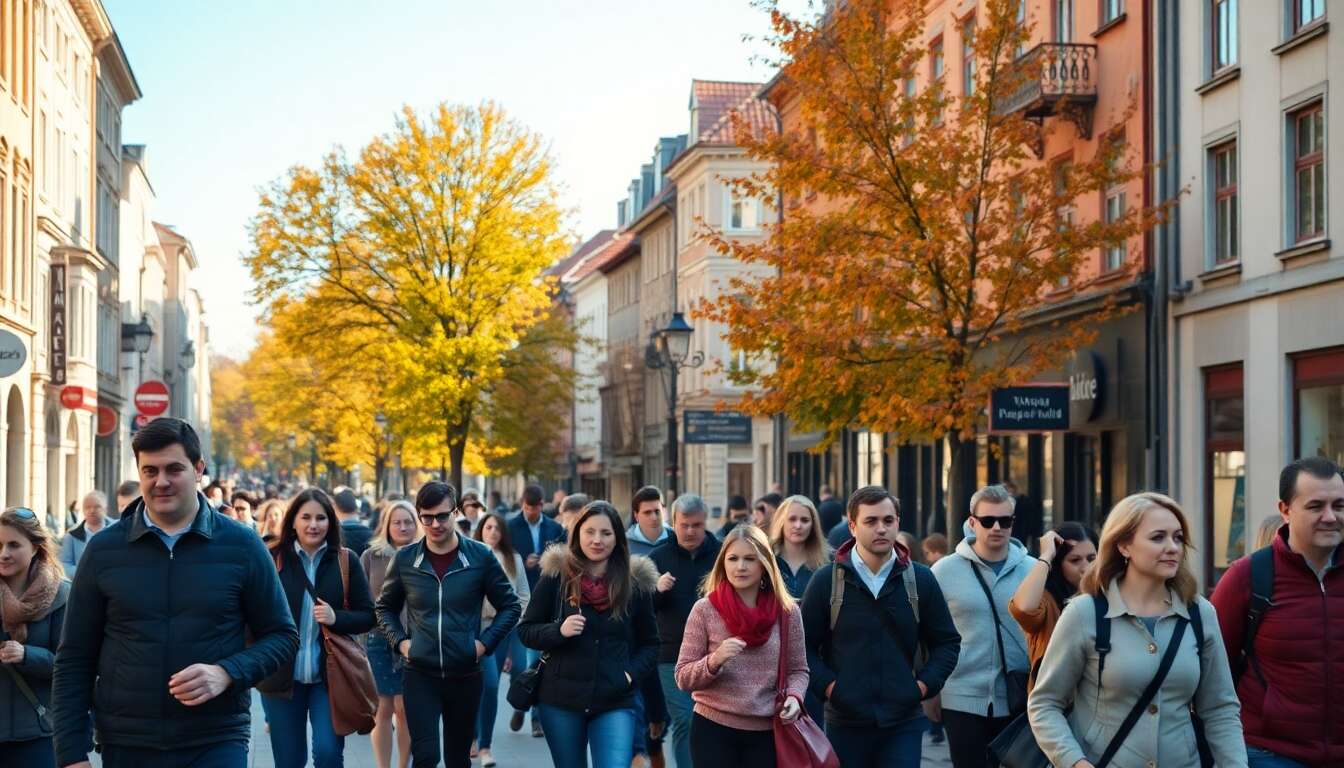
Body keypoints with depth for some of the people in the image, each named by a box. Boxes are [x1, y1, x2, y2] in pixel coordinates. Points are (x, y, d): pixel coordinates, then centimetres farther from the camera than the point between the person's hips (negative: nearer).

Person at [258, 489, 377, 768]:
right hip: (282, 675, 1)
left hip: (329, 675, 0)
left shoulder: (347, 561, 1)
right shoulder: (274, 559, -1)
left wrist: (336, 618, -15)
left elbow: (368, 616, 3)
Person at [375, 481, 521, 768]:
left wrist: (486, 642, -6)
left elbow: (510, 606, 5)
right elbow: (385, 607, 14)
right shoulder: (404, 559, -2)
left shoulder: (480, 556, -5)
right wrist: (400, 641, -1)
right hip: (419, 674, 0)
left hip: (465, 675, 1)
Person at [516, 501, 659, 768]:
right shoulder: (556, 576, -2)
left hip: (615, 703, -1)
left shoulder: (636, 583, 1)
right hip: (560, 699, 1)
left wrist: (631, 673, -7)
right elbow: (526, 631, 3)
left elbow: (650, 644, 11)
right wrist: (559, 631, -16)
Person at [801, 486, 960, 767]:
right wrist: (827, 686, -10)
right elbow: (803, 644, 2)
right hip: (845, 720, -1)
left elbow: (947, 642, 11)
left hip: (904, 721, 1)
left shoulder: (921, 580, 4)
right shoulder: (826, 580, -1)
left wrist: (925, 684, -2)